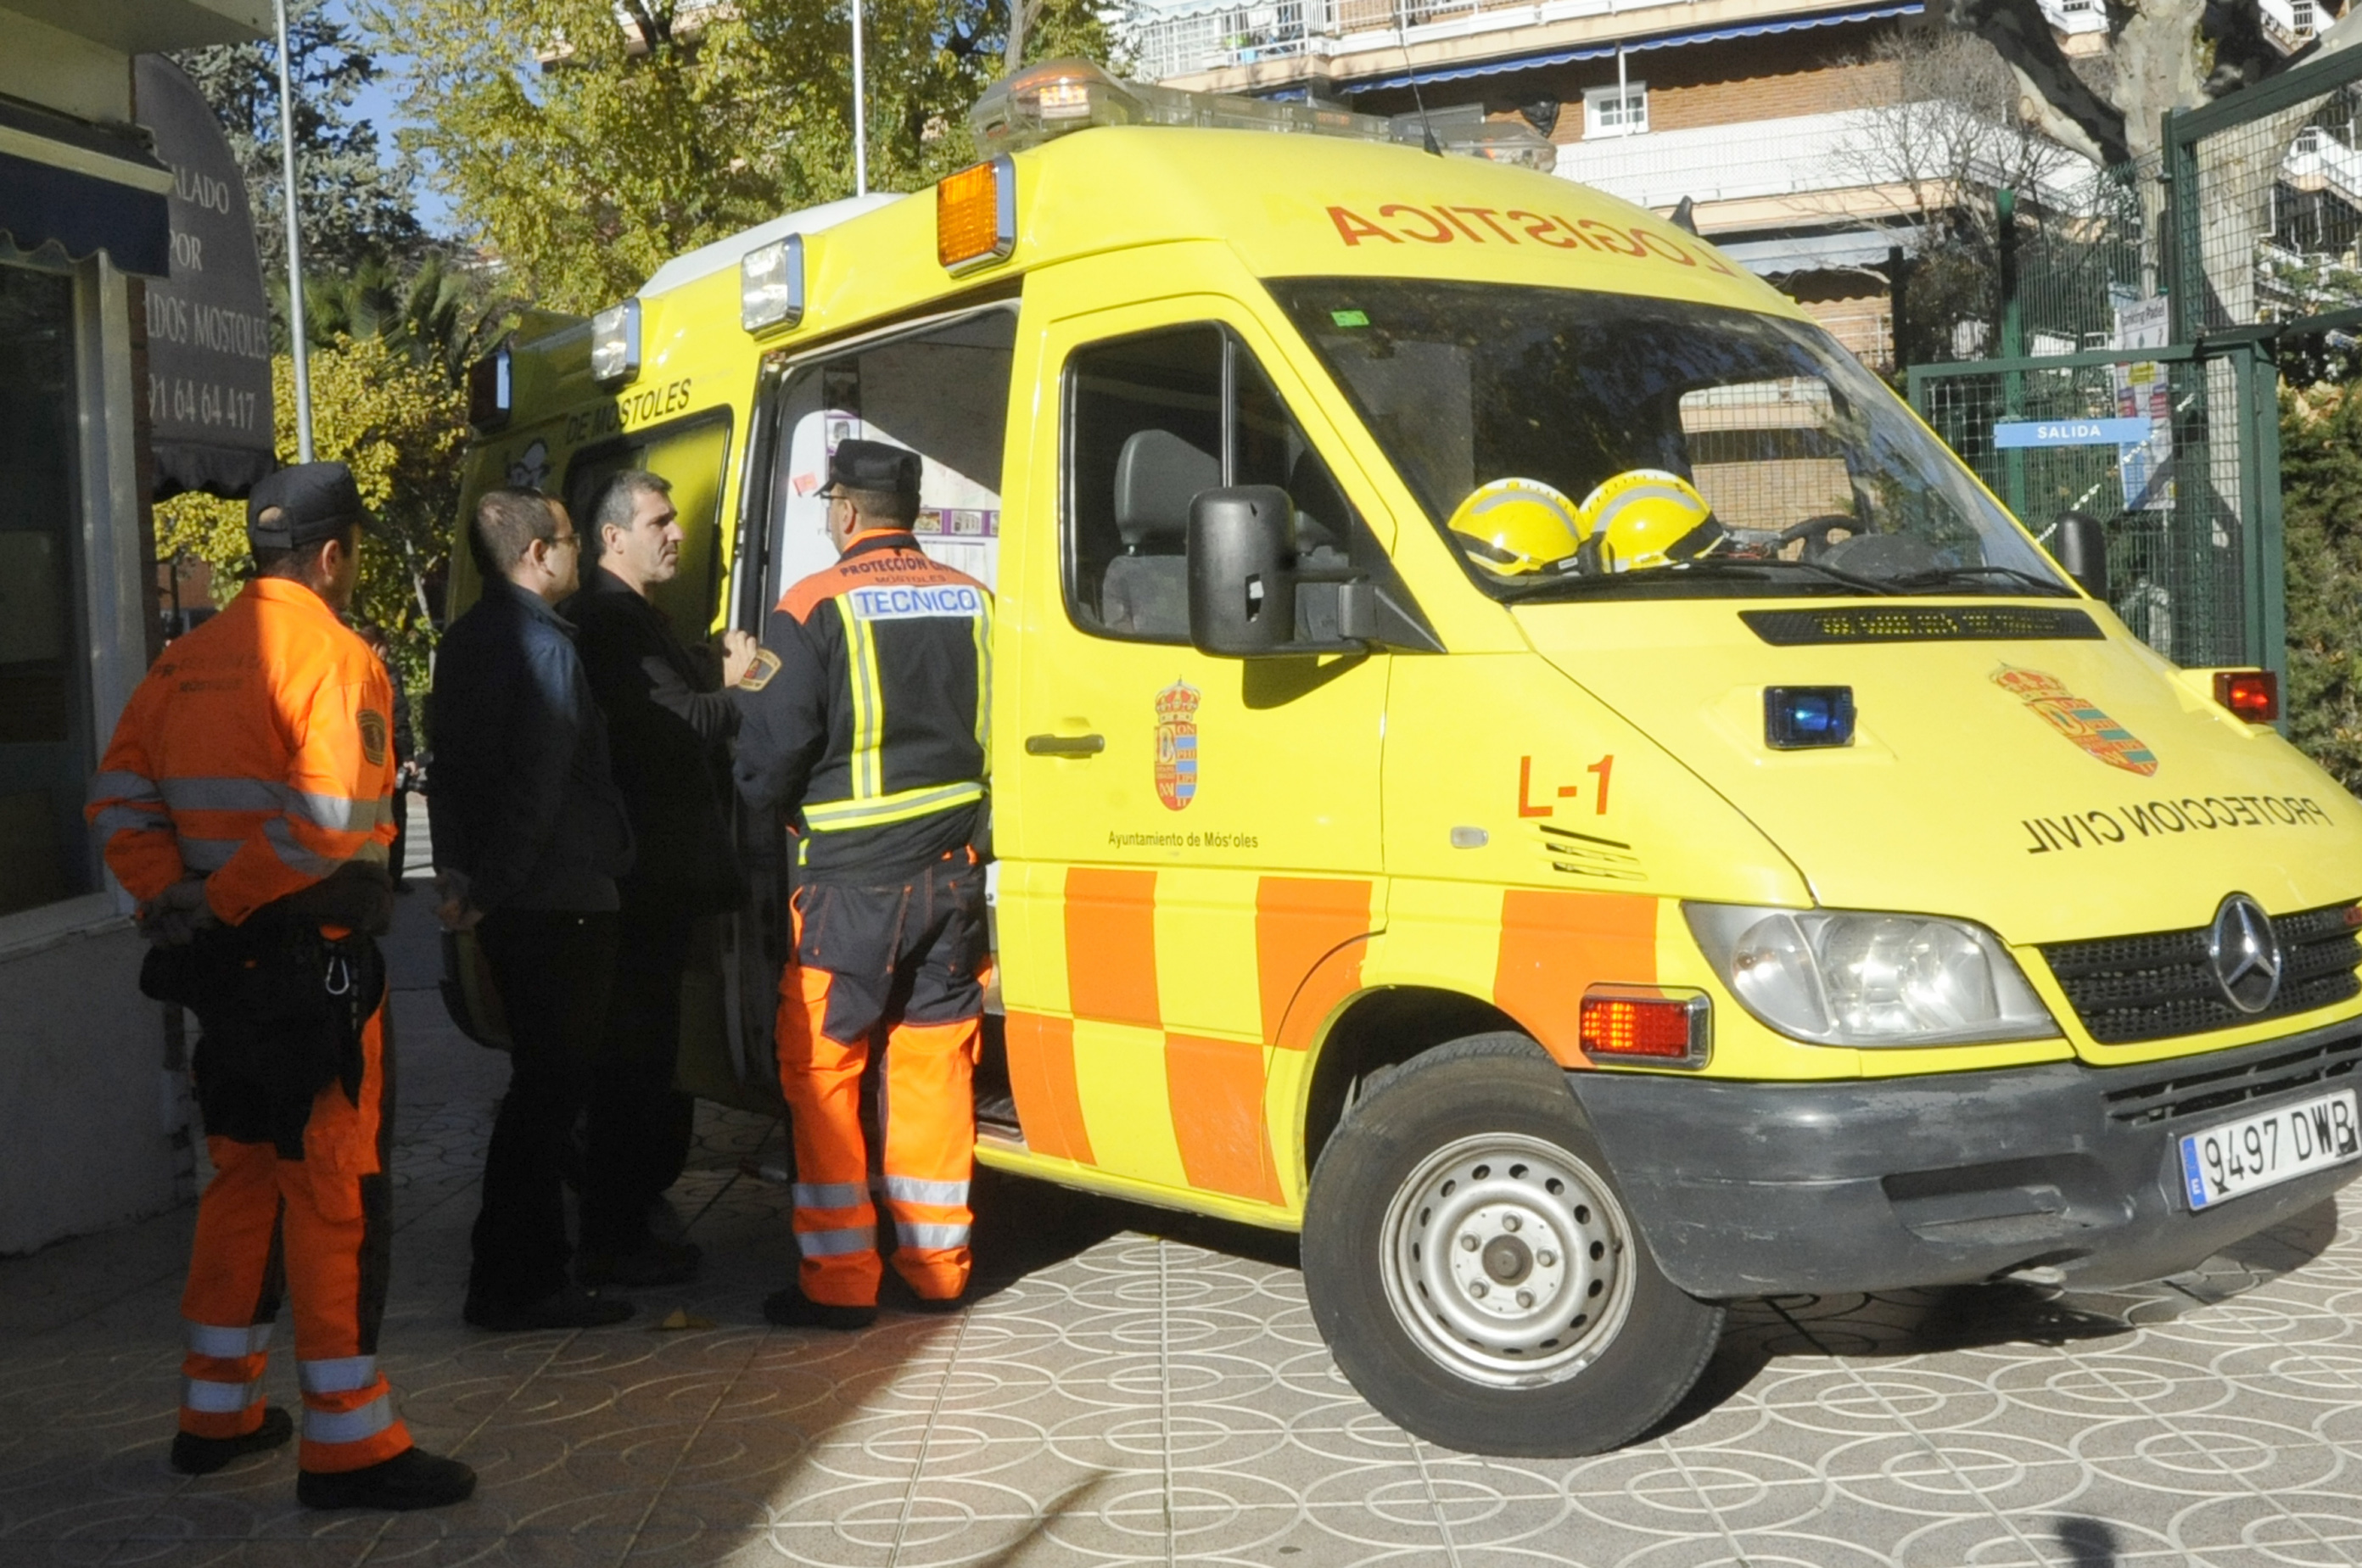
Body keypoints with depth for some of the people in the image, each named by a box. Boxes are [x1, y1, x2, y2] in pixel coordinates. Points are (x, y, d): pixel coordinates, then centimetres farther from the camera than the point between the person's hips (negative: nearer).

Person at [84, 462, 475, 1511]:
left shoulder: (189, 659, 10)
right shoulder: (332, 657, -12)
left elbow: (120, 794, 5)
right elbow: (328, 824, -23)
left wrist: (170, 895, -3)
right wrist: (220, 903, -13)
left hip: (225, 959, 8)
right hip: (314, 959, -8)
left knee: (242, 1177, 18)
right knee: (337, 1191, -2)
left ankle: (217, 1412, 28)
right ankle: (347, 1442, 3)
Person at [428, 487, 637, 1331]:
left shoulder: (465, 642, 14)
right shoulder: (544, 646, -15)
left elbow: (449, 769, 16)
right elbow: (537, 789, -20)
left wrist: (459, 873, 15)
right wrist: (487, 890, -15)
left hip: (504, 904, 10)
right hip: (559, 903, -10)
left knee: (541, 1081, 16)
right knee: (549, 1087, -4)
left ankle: (527, 1271, 23)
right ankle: (517, 1283, 0)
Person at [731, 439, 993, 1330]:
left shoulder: (815, 610, -10)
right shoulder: (974, 604, 5)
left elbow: (769, 759, -10)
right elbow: (999, 737, 12)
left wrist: (789, 808, 11)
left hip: (850, 880, -5)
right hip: (952, 870, 5)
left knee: (820, 1068, 5)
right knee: (934, 1063, 13)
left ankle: (837, 1278, 5)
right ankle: (936, 1259, 21)